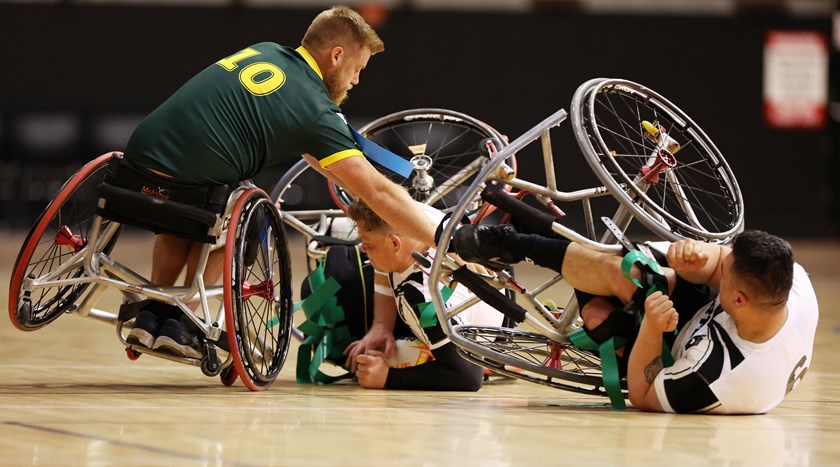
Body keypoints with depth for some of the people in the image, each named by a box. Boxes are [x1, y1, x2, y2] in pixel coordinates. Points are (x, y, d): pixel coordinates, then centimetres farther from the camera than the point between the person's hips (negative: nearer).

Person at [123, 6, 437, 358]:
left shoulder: (263, 52, 19)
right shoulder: (316, 109, -4)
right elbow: (378, 191, -6)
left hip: (139, 155, 6)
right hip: (180, 181, -6)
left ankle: (150, 315, 28)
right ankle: (176, 326, 19)